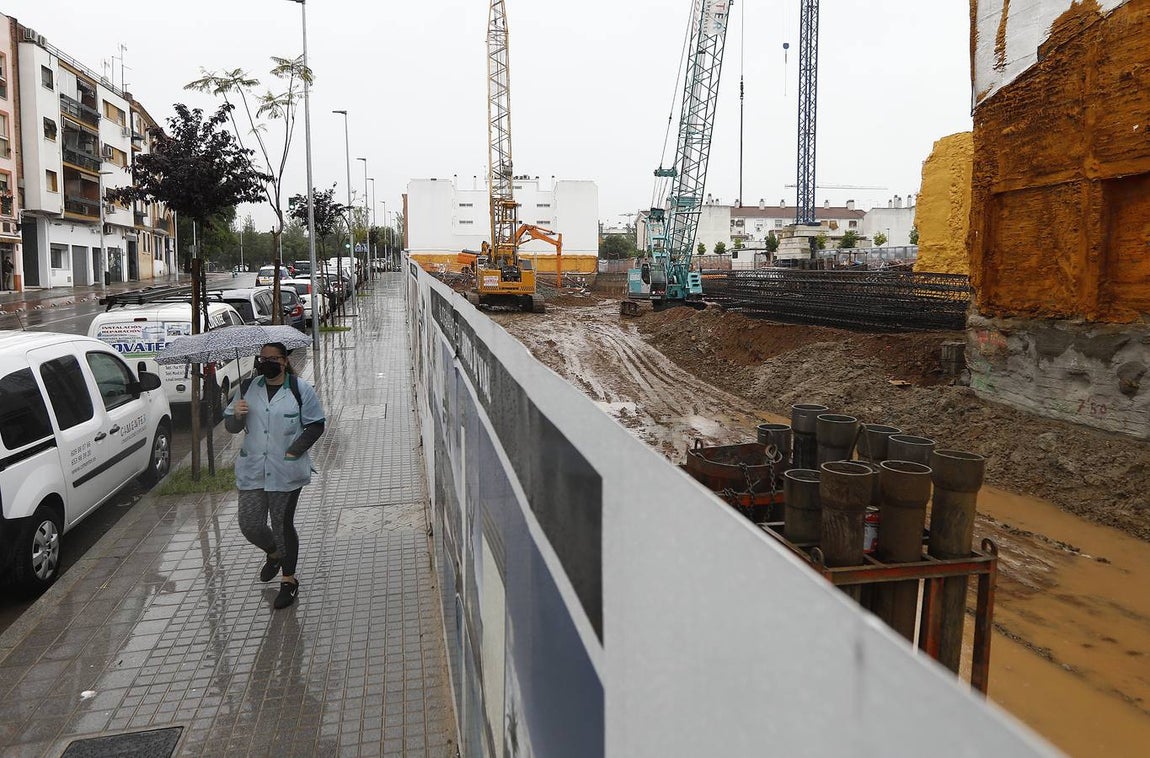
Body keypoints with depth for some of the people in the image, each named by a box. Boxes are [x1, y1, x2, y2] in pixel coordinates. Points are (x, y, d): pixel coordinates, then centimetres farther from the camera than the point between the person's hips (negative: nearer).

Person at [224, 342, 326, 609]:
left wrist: (294, 451, -10)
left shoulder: (300, 390, -3)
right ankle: (273, 554, 37)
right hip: (252, 470, 4)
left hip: (286, 472, -3)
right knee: (250, 525, 2)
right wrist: (236, 415, -12)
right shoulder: (247, 389, 8)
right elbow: (231, 427, 11)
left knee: (283, 525, 3)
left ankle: (289, 580, 21)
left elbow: (316, 425, -1)